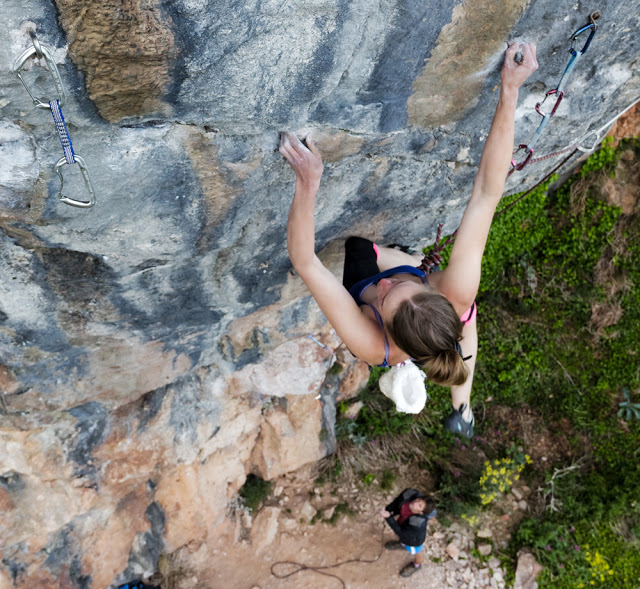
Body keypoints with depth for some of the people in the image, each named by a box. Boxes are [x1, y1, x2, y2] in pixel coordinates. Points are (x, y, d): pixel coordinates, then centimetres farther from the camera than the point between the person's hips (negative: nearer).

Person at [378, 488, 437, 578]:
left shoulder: (418, 523, -48)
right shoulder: (409, 494, -36)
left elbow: (401, 532, -33)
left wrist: (388, 517, -36)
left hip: (413, 538, -4)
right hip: (403, 523, 5)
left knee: (416, 551, 29)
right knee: (400, 537, 37)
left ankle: (416, 565, 63)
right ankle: (403, 544, 71)